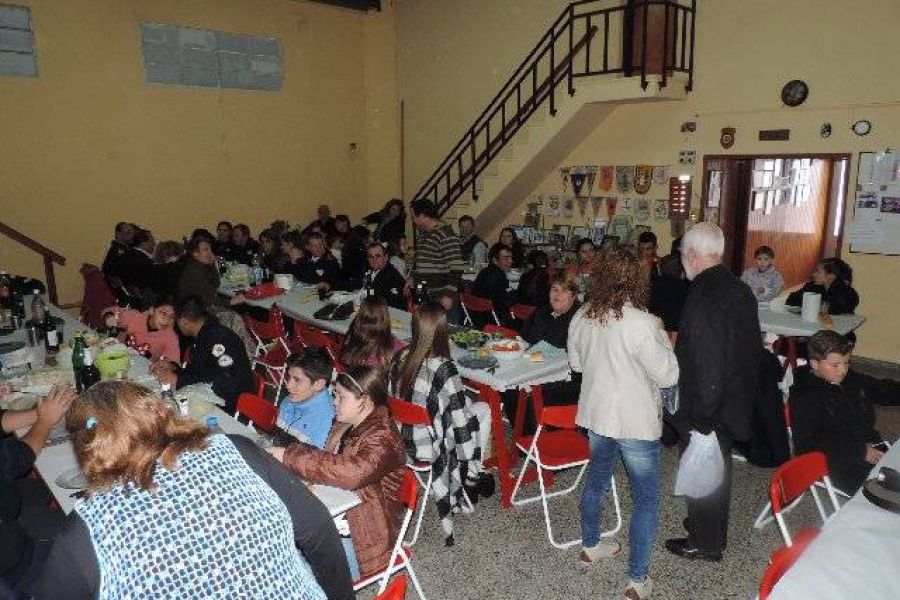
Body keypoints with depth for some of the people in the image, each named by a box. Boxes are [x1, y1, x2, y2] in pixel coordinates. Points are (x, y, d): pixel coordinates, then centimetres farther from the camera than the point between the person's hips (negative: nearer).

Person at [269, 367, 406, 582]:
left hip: (361, 537, -8)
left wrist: (290, 457, -32)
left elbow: (350, 472, -40)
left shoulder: (382, 439, -23)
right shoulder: (347, 425, 4)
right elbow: (328, 460, 18)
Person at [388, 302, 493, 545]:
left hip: (401, 440, 7)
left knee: (465, 403, 24)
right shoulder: (443, 368, -26)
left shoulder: (401, 357, -7)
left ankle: (467, 475, 28)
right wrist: (471, 470, -8)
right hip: (429, 448, -6)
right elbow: (460, 423, -20)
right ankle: (472, 478, 24)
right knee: (483, 409, 13)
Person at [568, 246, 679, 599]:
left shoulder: (582, 317, -5)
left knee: (596, 480, 25)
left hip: (596, 413, 6)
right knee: (646, 499, 10)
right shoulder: (642, 324, -25)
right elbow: (668, 375, -16)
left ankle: (590, 545, 43)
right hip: (636, 422, -6)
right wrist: (664, 342, -2)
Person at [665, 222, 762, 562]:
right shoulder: (740, 289, 2)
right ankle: (714, 530, 43)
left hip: (705, 409, -9)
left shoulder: (703, 298, -27)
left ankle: (705, 543, 27)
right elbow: (753, 347, 11)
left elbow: (707, 364, -27)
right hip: (733, 402, 9)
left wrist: (701, 416, -19)